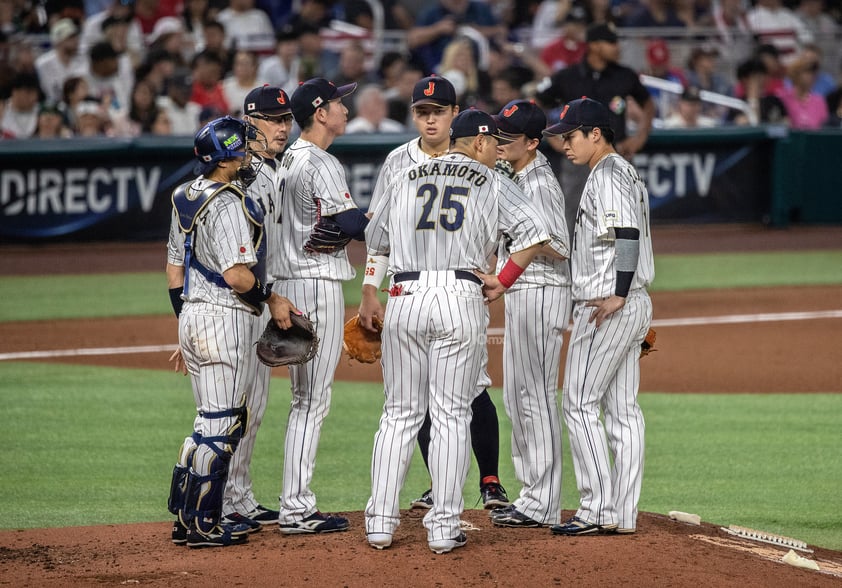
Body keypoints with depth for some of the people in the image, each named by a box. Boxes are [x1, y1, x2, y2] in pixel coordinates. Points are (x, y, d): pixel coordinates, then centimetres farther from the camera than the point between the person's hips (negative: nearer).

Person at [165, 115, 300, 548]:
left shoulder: (186, 197, 13)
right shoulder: (227, 204, -17)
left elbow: (174, 268, 18)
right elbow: (237, 275, -24)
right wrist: (272, 299, -7)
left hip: (192, 317, 9)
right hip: (226, 318, -9)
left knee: (211, 422, 17)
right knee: (221, 425, -2)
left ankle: (185, 519, 18)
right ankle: (203, 525, 0)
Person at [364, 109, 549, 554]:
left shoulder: (406, 179, 16)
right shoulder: (492, 183, 6)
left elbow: (374, 241, 22)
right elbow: (534, 233, -7)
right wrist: (503, 281, 0)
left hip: (405, 299, 3)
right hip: (461, 298, -3)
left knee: (400, 414, 9)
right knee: (451, 415, 2)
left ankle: (380, 523, 6)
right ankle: (443, 528, 0)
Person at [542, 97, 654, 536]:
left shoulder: (608, 174, -12)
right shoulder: (626, 172, 19)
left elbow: (627, 234, -24)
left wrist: (617, 295, -28)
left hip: (607, 308, -10)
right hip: (633, 305, 10)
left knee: (579, 403, -7)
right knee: (622, 408, 9)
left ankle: (598, 510, -9)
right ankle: (623, 514, 10)